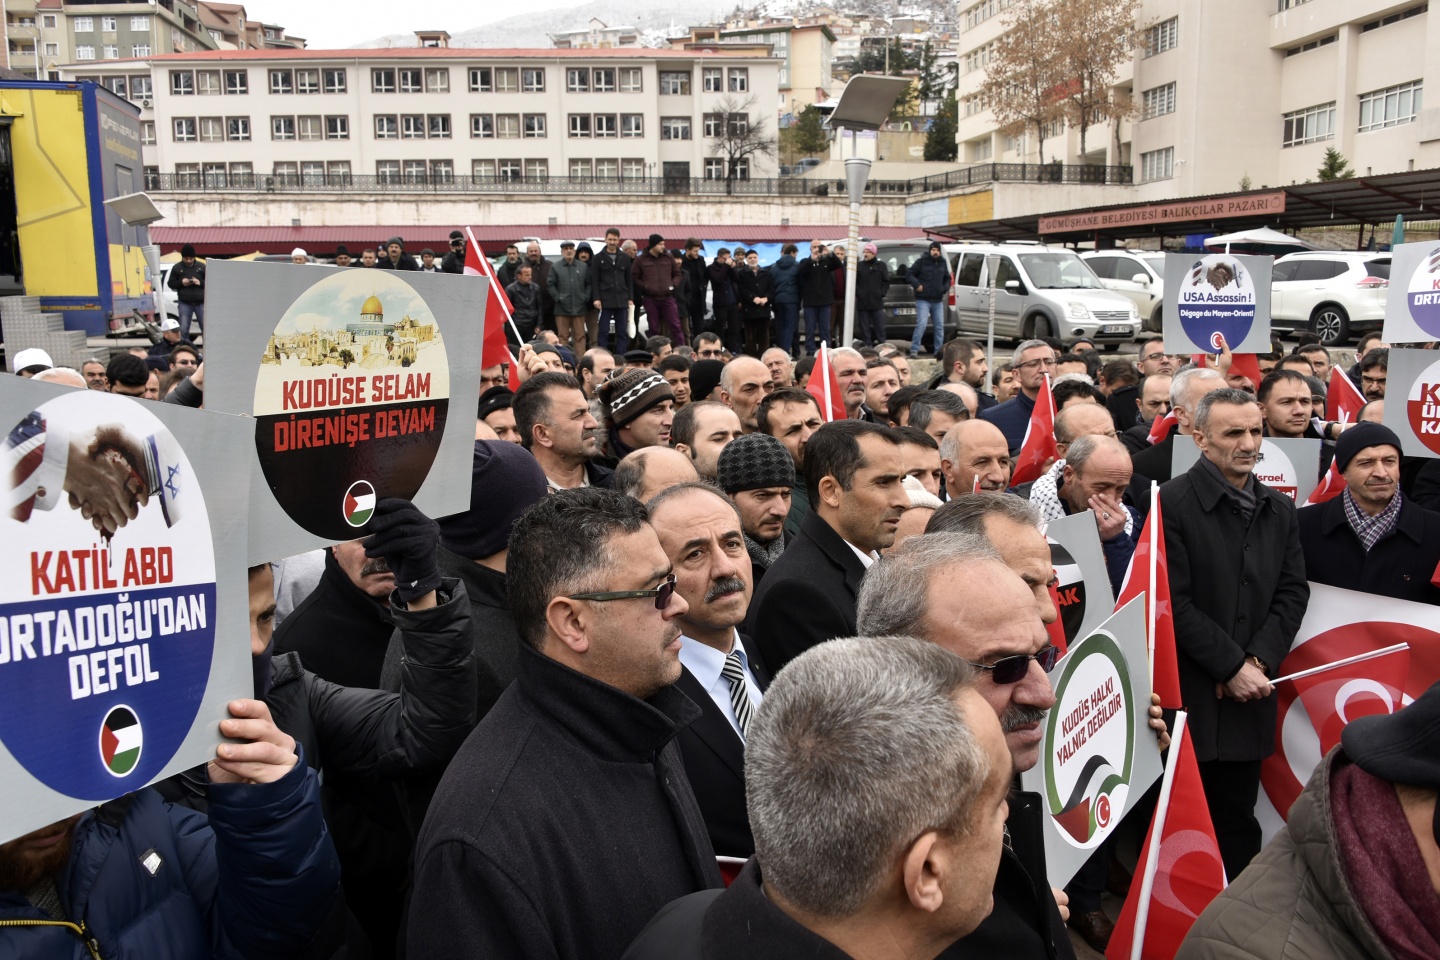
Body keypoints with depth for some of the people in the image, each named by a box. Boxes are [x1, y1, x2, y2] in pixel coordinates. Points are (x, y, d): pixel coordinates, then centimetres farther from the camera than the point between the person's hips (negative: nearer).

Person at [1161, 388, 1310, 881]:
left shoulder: (1279, 509, 11)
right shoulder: (1170, 503, -10)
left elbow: (1293, 591, 7)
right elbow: (1175, 603, -14)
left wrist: (1257, 660, -6)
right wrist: (1232, 666, -12)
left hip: (1247, 692, 5)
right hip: (1187, 696, -5)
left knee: (1238, 821, 14)